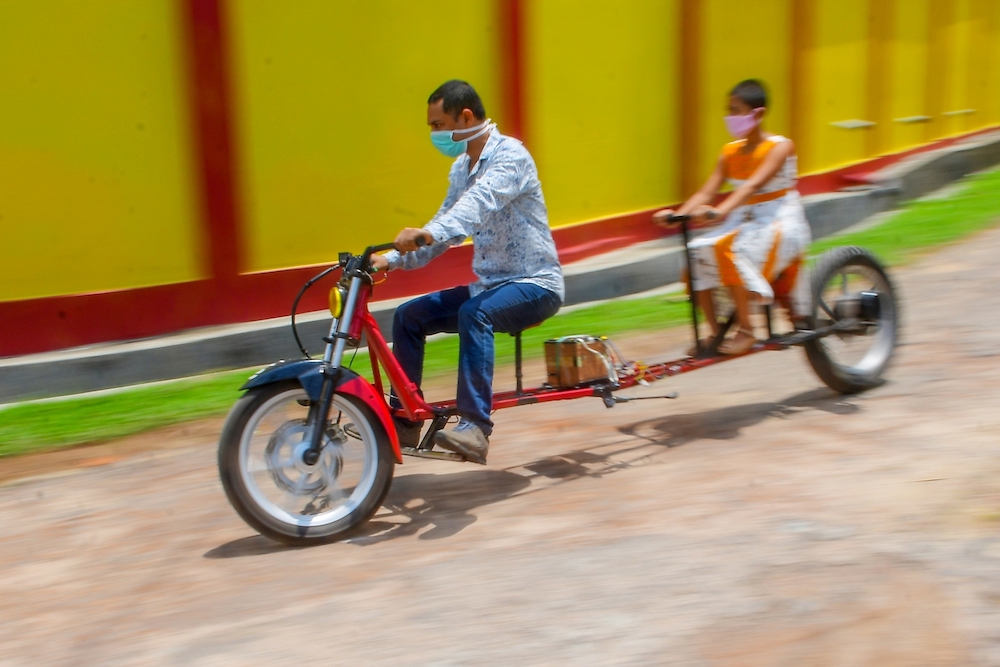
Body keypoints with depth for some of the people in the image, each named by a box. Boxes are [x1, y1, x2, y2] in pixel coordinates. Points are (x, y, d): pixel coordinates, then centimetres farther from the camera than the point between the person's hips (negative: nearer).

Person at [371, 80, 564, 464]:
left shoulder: (510, 155, -15)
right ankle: (404, 421, 4)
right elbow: (447, 225, 13)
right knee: (409, 316, -3)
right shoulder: (461, 168, 10)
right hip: (490, 284, 8)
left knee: (474, 314, -36)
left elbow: (481, 201, -35)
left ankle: (475, 427, -35)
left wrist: (428, 233, -51)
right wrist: (392, 260, -2)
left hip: (535, 284, -8)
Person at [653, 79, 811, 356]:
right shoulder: (730, 152, 6)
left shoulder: (780, 147, -11)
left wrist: (720, 211, -44)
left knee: (729, 251, -33)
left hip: (780, 222, -7)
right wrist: (677, 214, -23)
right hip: (743, 223, 7)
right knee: (697, 253, -15)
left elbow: (753, 185, -28)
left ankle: (746, 331, -22)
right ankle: (716, 331, -3)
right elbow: (706, 192, -4)